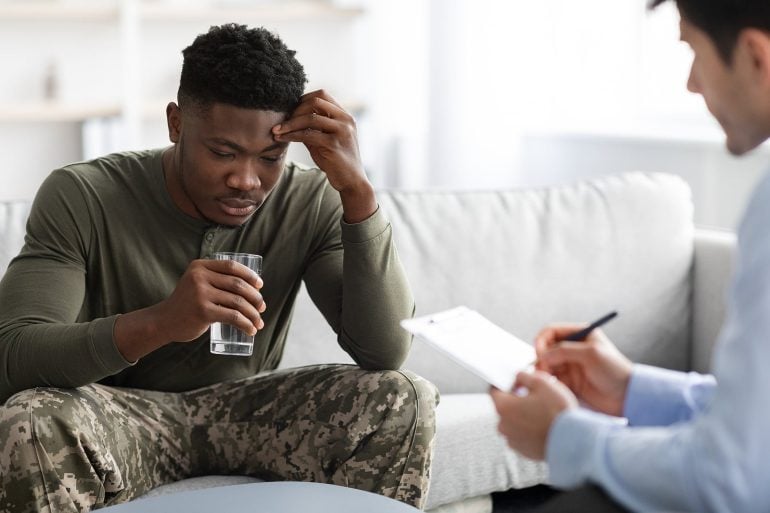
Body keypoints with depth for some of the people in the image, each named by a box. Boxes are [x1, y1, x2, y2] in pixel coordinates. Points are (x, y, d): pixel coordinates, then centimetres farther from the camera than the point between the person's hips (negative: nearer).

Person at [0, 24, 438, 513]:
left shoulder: (310, 204, -9)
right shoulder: (82, 198, -15)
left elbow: (387, 351, -18)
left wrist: (357, 189, -27)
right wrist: (160, 322, -44)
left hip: (250, 414, 2)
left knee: (407, 401, -23)